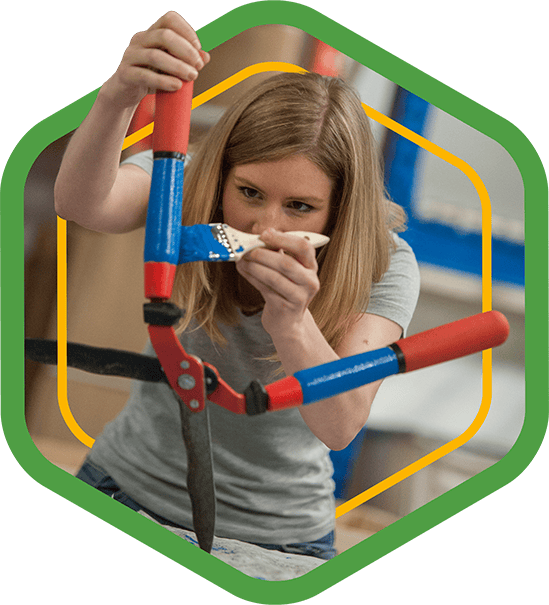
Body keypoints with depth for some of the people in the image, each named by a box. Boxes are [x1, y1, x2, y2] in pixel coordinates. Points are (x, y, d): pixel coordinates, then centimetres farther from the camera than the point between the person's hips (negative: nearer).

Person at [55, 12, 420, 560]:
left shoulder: (383, 264, -19)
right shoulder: (182, 187, -17)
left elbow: (340, 427, -32)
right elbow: (81, 204, -39)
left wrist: (291, 322, -51)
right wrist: (117, 99, -58)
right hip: (132, 488, 1)